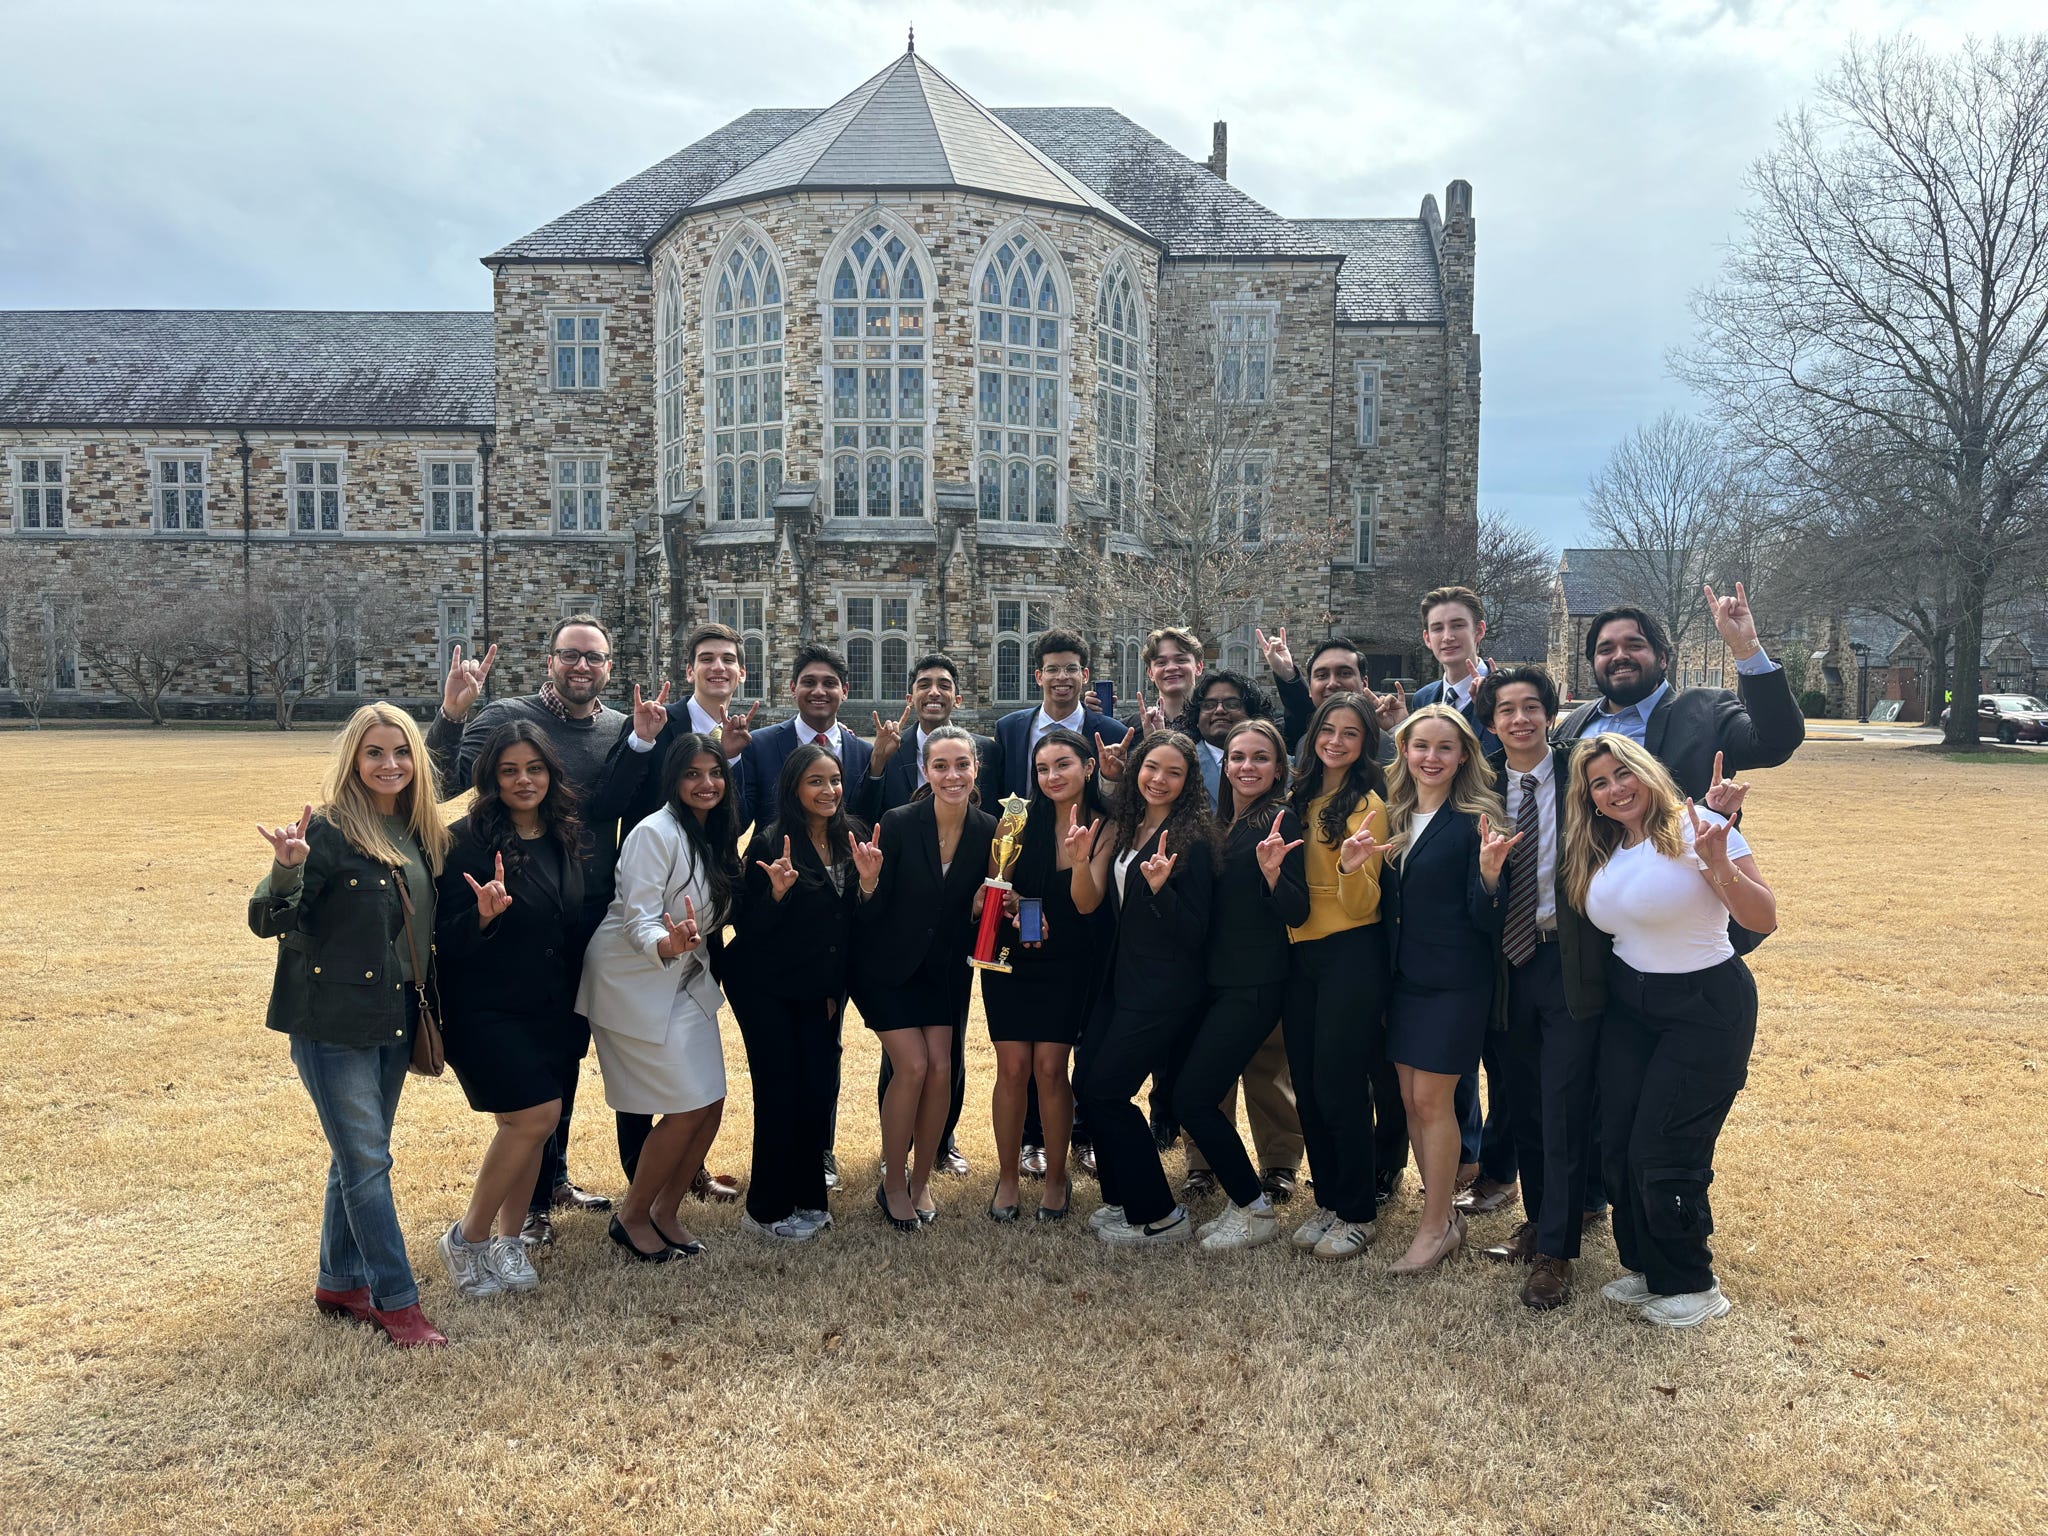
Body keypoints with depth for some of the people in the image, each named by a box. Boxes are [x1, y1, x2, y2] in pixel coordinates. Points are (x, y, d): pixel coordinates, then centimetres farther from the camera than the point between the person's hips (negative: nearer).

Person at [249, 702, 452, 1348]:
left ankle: (340, 1283, 31)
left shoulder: (420, 833, 6)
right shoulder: (327, 830, -15)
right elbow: (268, 923, -16)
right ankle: (397, 1301, 8)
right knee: (368, 1160, -2)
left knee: (357, 1153, 17)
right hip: (333, 1022, -7)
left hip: (395, 1019, 7)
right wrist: (287, 869, -35)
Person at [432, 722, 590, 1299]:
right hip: (486, 1009, -6)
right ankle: (468, 1238, 6)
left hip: (553, 1011, 6)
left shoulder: (567, 838, 4)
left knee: (529, 1123, 8)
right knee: (536, 1114, -13)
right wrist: (484, 915, -32)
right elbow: (446, 941, -14)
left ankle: (509, 1241, 24)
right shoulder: (467, 840, -13)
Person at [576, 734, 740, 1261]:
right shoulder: (655, 833, -18)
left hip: (688, 982, 8)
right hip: (635, 984, -8)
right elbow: (638, 923, -24)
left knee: (712, 1104, 4)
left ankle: (666, 1212, 22)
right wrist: (667, 945, -42)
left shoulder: (715, 838, 6)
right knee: (688, 1109, -9)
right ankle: (631, 1217, 11)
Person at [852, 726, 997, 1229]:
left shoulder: (988, 831, -8)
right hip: (889, 966, -3)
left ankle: (921, 1180, 19)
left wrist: (985, 905, -17)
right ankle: (893, 1183, 8)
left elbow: (984, 906, 5)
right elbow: (871, 912, -15)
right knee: (913, 1065, -11)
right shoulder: (898, 824, -19)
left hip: (946, 969, 3)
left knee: (941, 1069, -1)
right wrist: (870, 880, -35)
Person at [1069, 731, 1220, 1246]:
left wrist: (1161, 887, -32)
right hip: (1122, 977, 7)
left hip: (1167, 987, -7)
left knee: (1106, 1090, -6)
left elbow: (1195, 932, -16)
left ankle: (1159, 1217, 8)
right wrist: (1081, 859, -17)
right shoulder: (1122, 829, 7)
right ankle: (1122, 1201, 22)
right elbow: (1087, 904, 1)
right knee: (1086, 1082, 6)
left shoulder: (1192, 838, -14)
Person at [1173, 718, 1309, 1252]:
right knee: (1199, 1095, 8)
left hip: (1255, 984, -8)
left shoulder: (1279, 823, -9)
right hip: (1217, 978, 8)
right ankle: (1244, 1204, 22)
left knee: (1193, 1096, -11)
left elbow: (1297, 913, -13)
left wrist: (1271, 870, -31)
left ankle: (1255, 1211, 4)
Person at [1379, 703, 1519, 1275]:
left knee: (1431, 1100, -2)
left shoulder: (1476, 821, -11)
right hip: (1404, 975, 6)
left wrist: (1489, 872, -33)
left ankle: (1436, 1227, 12)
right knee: (1411, 1099, 10)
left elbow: (1485, 917, -13)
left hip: (1455, 980, -6)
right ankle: (1443, 1211, 25)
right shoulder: (1393, 817, 7)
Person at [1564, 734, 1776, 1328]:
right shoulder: (1599, 852, 7)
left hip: (1706, 1006, -6)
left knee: (1662, 1152, -3)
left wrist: (1718, 863, -33)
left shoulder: (1696, 828, -14)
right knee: (1618, 1145, 6)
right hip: (1627, 1005, 7)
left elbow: (1764, 919, -18)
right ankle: (1646, 1268, 27)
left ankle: (1693, 1286, 19)